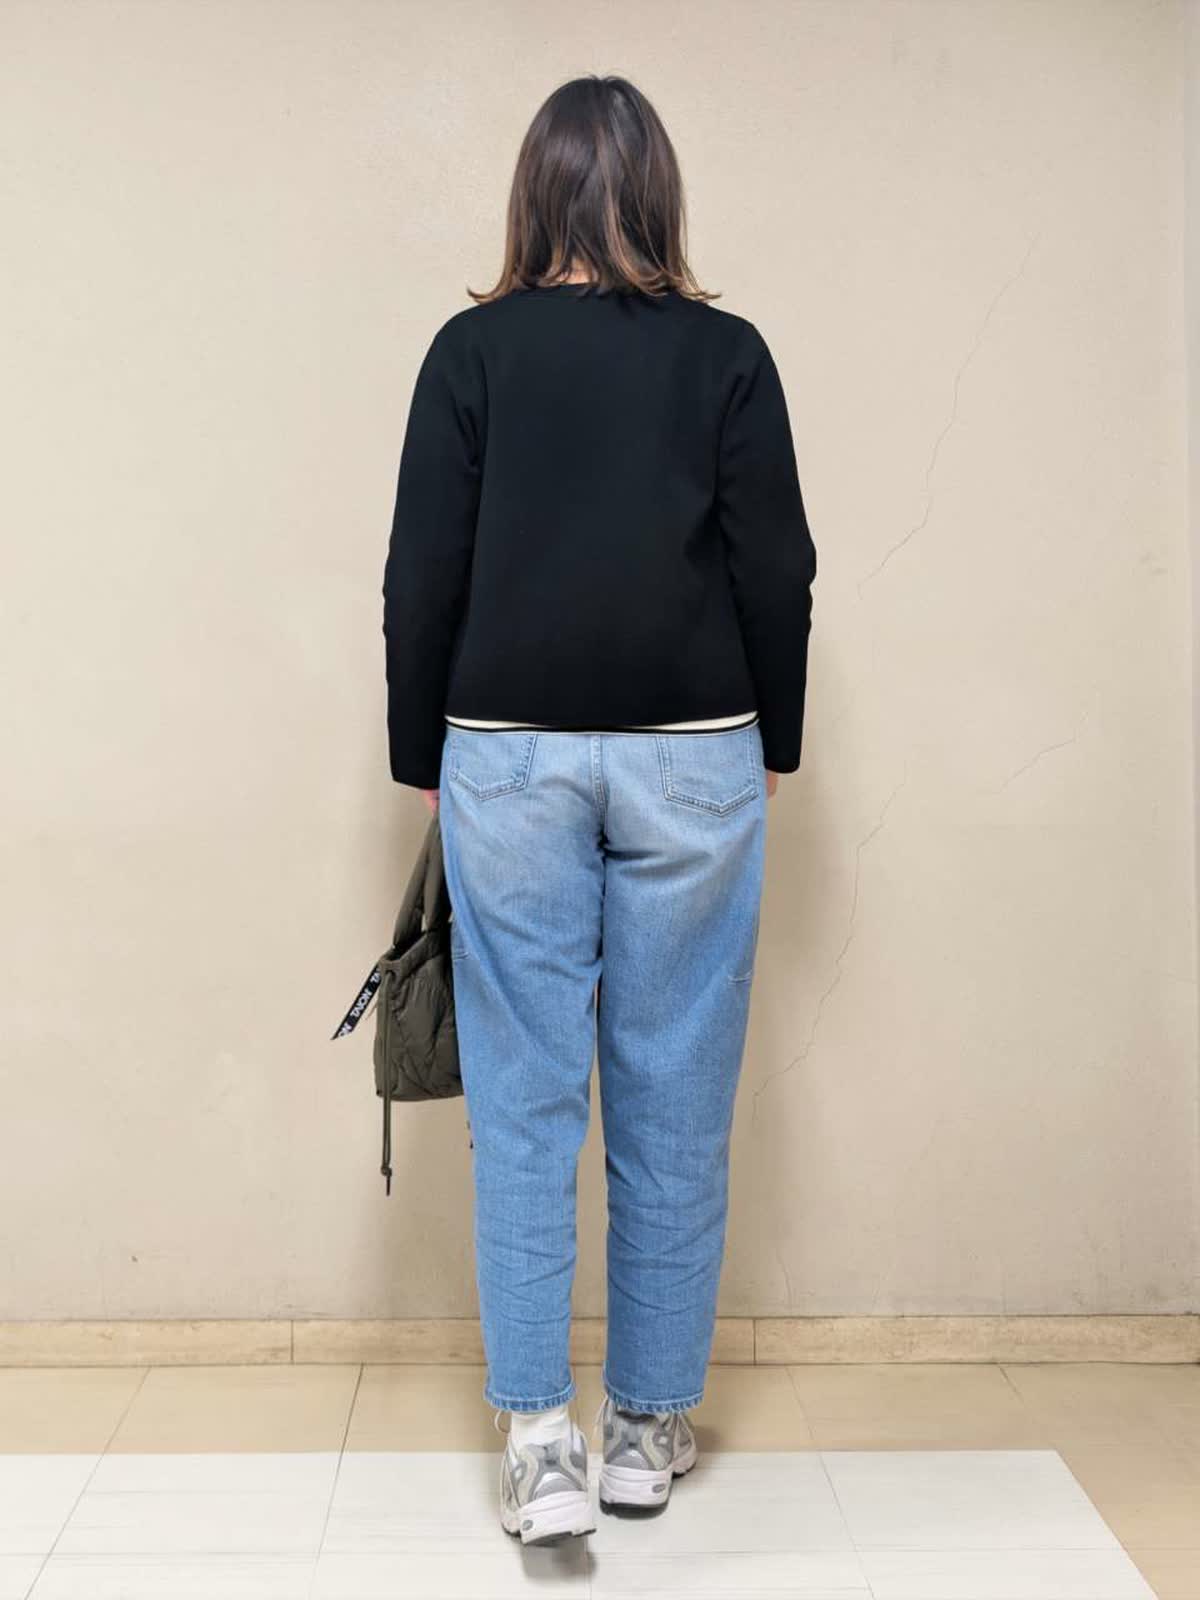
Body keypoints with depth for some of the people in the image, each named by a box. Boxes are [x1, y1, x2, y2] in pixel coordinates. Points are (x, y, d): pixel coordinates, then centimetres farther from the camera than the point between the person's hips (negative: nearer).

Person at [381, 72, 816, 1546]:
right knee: (673, 1096, 8)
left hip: (510, 755, 0)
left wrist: (420, 754, 10)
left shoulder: (472, 350, 1)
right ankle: (649, 1426, 20)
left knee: (523, 1094, 6)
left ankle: (538, 1436, 4)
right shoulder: (726, 355, 0)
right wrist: (773, 743, 13)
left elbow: (422, 575, 0)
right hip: (692, 757, 0)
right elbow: (777, 570, 1)